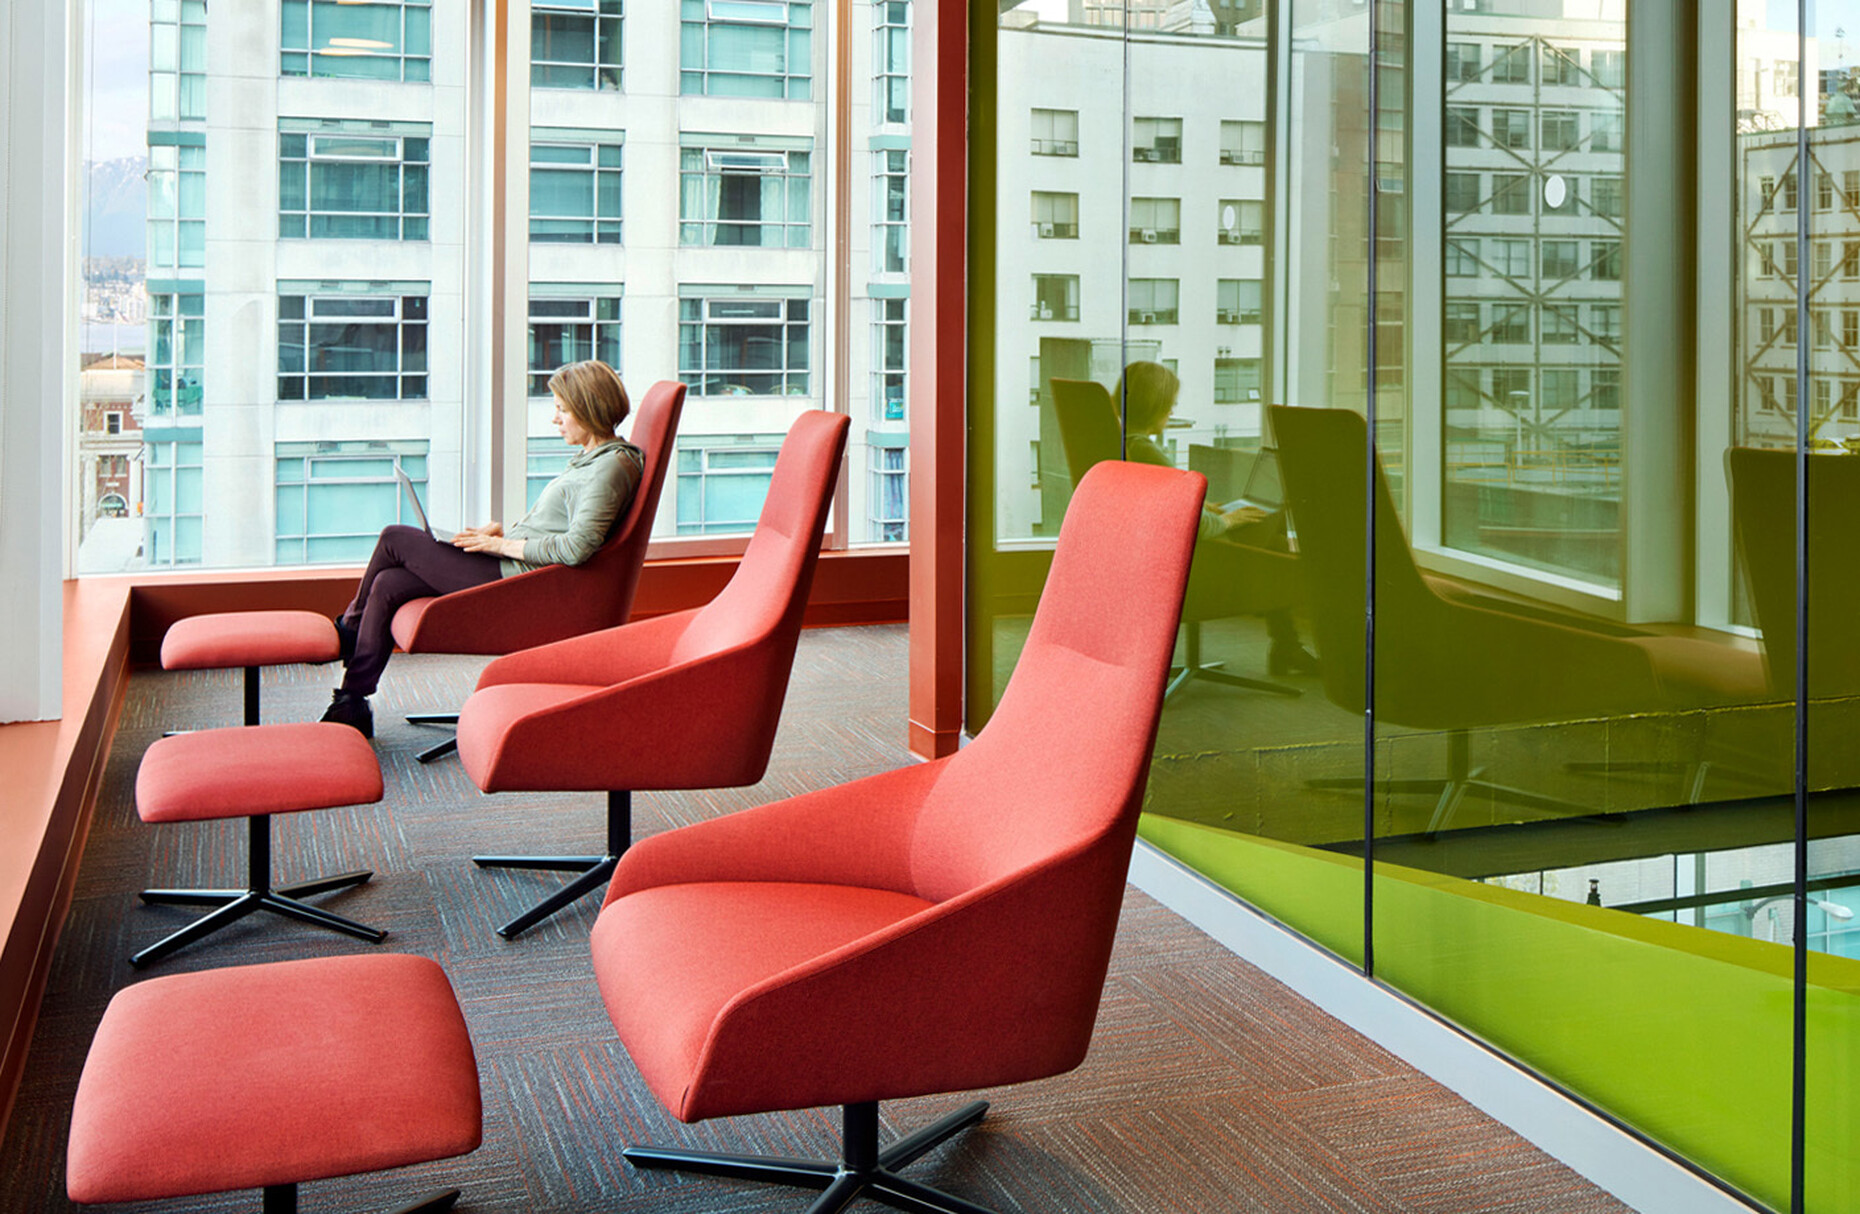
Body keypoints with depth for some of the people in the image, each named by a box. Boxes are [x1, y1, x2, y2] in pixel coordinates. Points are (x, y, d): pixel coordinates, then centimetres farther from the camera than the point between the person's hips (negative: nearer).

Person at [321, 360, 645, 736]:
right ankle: (351, 703, 9)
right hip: (508, 564, 10)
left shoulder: (612, 467, -17)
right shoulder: (591, 458, 15)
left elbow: (577, 547, -27)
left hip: (515, 576, -10)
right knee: (388, 585, 3)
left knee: (395, 539, -1)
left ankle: (350, 627, 23)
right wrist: (502, 529, 8)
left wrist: (503, 544, -17)